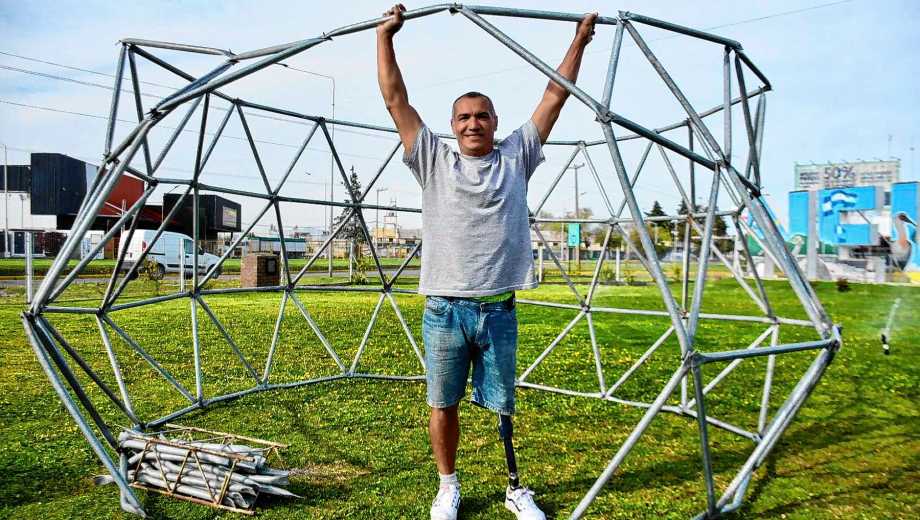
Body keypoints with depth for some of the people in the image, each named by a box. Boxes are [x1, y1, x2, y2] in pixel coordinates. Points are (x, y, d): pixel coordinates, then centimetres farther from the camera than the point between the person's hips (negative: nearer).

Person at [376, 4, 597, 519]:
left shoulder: (516, 157, 8)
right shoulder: (434, 159, 6)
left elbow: (556, 95, 10)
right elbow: (396, 98, 6)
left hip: (498, 309, 0)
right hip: (444, 309, 0)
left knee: (504, 406, 10)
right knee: (443, 405, 11)